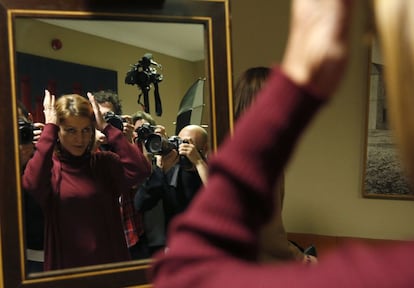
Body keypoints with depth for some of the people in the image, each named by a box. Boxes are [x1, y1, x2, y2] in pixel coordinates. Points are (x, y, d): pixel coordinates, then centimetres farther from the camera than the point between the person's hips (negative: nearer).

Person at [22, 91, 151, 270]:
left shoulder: (104, 162, -3)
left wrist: (106, 127, -16)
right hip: (65, 265, -1)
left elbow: (140, 170, -22)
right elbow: (32, 185, -29)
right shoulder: (48, 166, -6)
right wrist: (49, 127, -21)